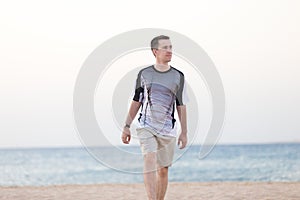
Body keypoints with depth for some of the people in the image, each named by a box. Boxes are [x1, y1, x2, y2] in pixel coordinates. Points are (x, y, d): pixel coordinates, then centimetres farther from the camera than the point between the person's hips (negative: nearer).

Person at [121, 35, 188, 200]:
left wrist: (184, 132, 5)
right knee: (150, 160, -20)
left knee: (163, 170, 5)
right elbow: (136, 102, 10)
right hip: (146, 126, -1)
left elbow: (181, 106, 9)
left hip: (167, 129, 2)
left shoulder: (178, 76, 6)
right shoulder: (144, 74, 5)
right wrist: (127, 126, 6)